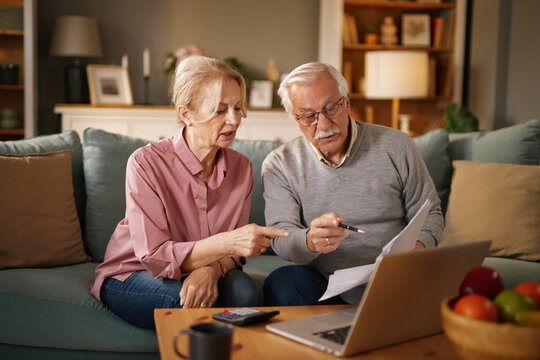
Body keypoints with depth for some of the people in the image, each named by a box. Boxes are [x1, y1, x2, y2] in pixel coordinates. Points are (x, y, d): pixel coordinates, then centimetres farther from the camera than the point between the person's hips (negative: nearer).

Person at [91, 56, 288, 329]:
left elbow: (233, 251, -3)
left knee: (242, 289, -29)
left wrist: (213, 268, -29)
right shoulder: (146, 163, -20)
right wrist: (227, 242, -39)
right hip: (130, 278, -3)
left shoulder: (241, 168, -4)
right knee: (194, 301, -35)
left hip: (199, 274, 4)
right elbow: (155, 256, -25)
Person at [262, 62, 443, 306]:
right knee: (281, 283, -31)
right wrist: (311, 241, -32)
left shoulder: (395, 146, 3)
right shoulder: (279, 165, 2)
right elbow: (281, 238, -8)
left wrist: (419, 247, -14)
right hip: (324, 287, 0)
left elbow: (429, 215, 9)